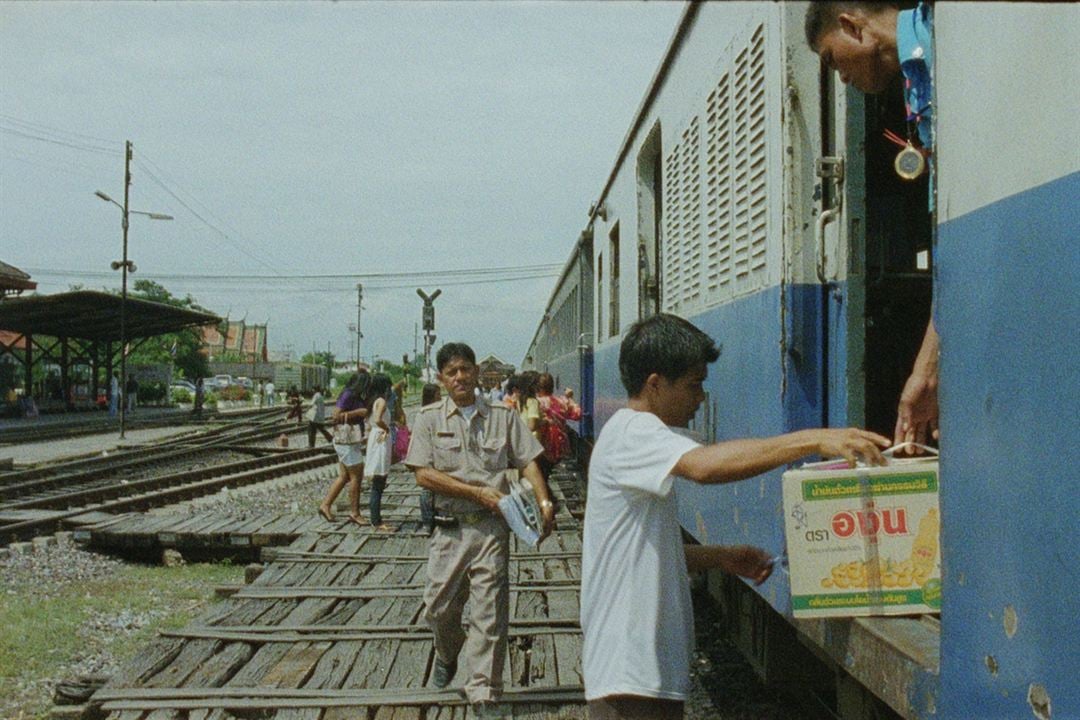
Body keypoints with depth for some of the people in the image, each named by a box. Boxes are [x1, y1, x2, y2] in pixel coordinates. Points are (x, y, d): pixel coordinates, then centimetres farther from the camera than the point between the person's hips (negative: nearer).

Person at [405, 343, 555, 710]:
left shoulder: (502, 416, 7)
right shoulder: (430, 418, 2)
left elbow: (528, 461, 5)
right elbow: (423, 474, -6)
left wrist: (544, 502, -12)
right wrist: (477, 492, -11)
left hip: (491, 527, 0)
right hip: (449, 526, 0)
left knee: (490, 610, -2)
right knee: (439, 607, 8)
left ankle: (482, 693, 7)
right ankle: (447, 654, 41)